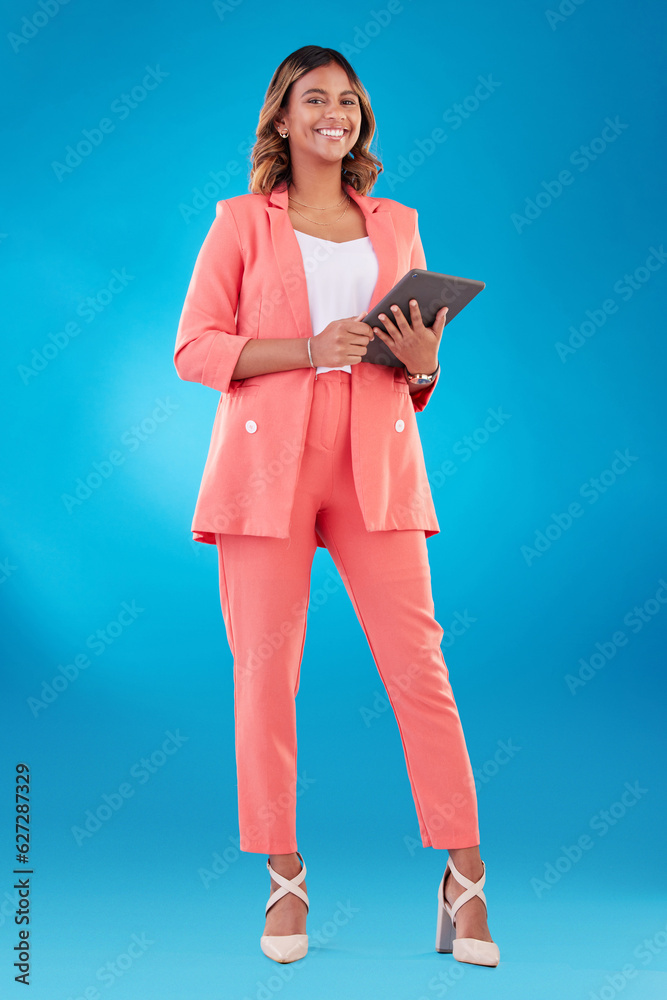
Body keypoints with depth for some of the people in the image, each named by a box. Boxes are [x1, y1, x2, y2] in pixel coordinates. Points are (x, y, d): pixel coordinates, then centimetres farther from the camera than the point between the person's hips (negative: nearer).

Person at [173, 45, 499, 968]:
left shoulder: (397, 226, 18)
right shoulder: (242, 222, 9)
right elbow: (193, 348, 1)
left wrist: (423, 365, -3)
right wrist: (307, 349, -12)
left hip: (376, 461, 2)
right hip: (267, 462, -1)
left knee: (419, 664, -5)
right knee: (266, 671, -1)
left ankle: (465, 873, 5)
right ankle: (284, 877, 13)